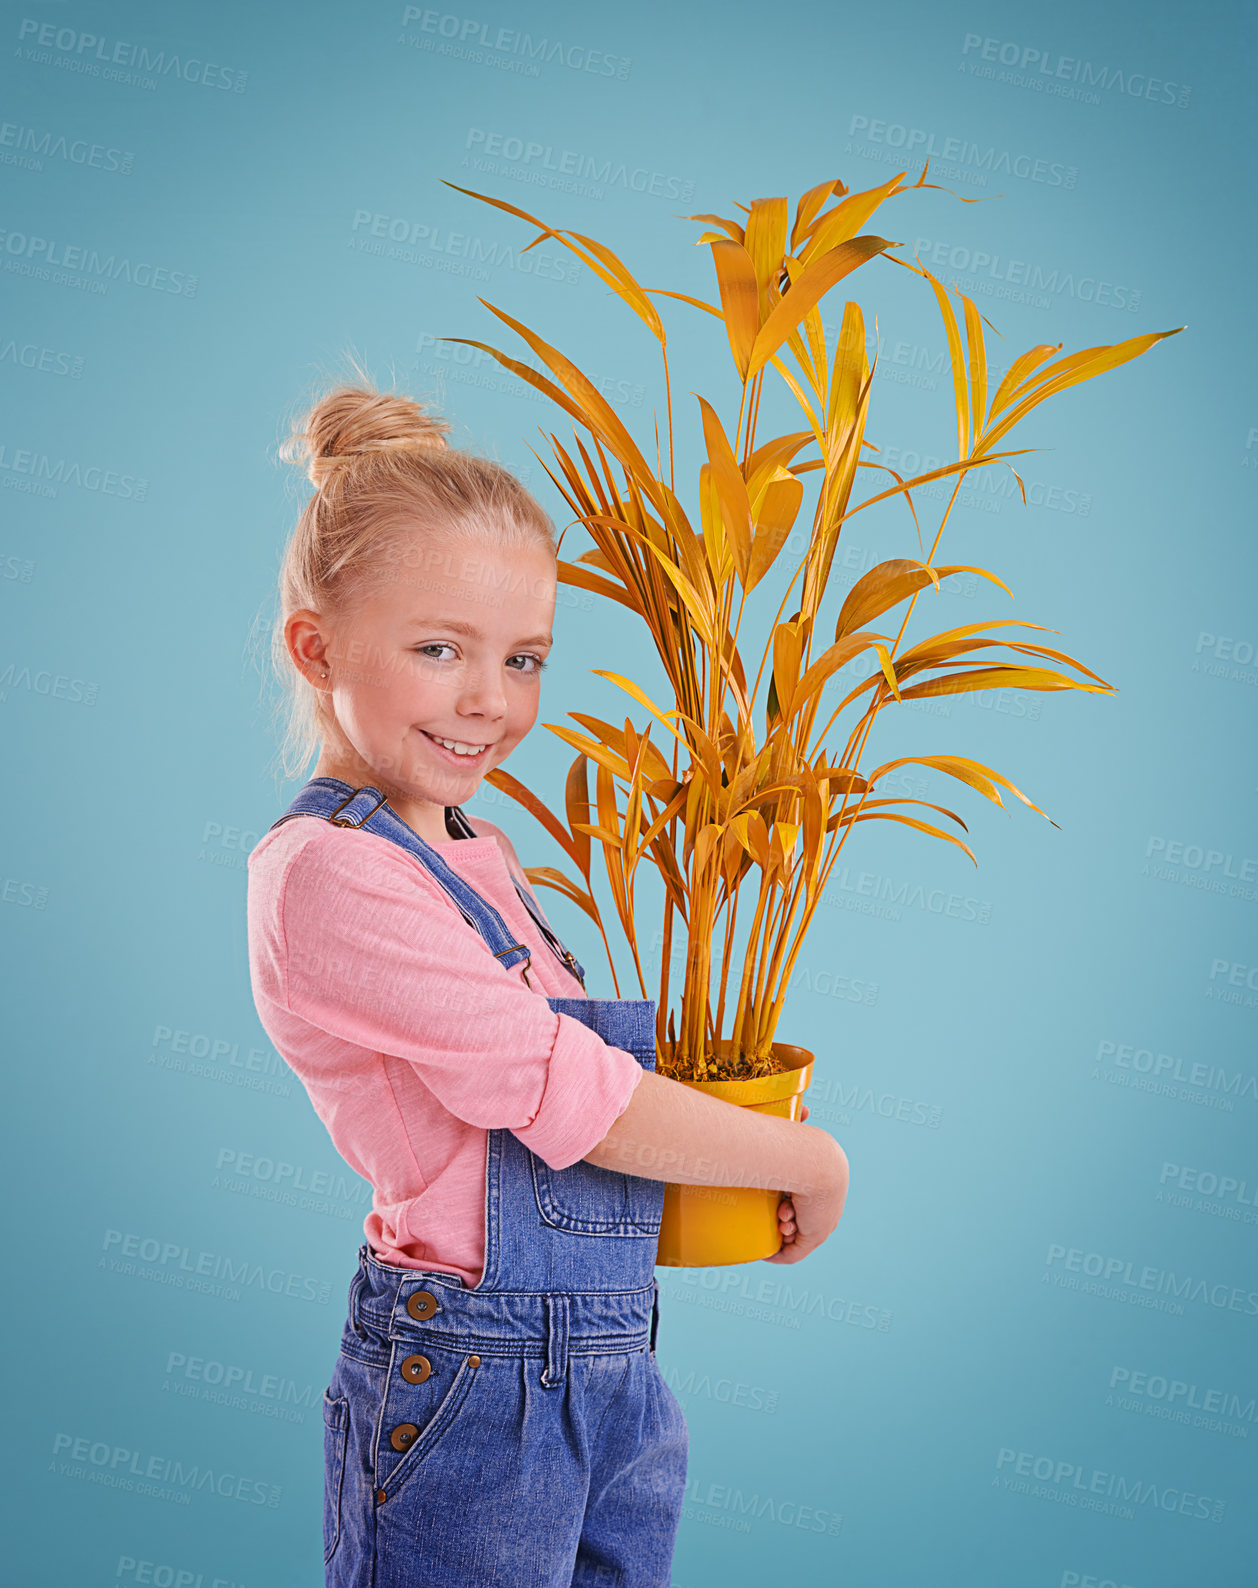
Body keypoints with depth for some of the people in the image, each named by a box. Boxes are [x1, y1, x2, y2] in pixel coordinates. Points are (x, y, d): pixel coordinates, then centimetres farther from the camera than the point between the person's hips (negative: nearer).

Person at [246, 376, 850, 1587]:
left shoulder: (472, 854, 10)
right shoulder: (331, 874, -18)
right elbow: (578, 1104, -19)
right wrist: (813, 1157, -7)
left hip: (614, 1371, 8)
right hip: (474, 1384, -8)